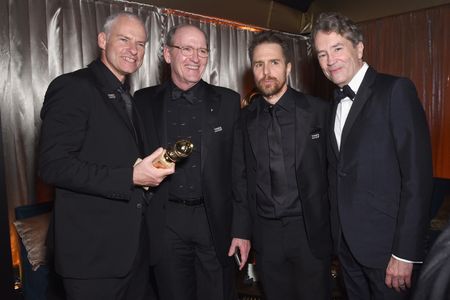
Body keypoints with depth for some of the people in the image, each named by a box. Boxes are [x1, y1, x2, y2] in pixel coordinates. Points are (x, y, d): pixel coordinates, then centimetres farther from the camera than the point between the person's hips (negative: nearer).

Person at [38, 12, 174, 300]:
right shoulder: (72, 87, -12)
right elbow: (53, 165, -20)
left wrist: (152, 168, 5)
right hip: (93, 250, -8)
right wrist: (130, 177, -24)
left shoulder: (127, 98, 15)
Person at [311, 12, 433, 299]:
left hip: (386, 241, -6)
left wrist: (405, 252, -18)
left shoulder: (396, 90, -11)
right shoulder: (335, 105, 9)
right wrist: (337, 232, 5)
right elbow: (337, 173, 9)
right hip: (346, 240, 6)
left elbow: (417, 174, -17)